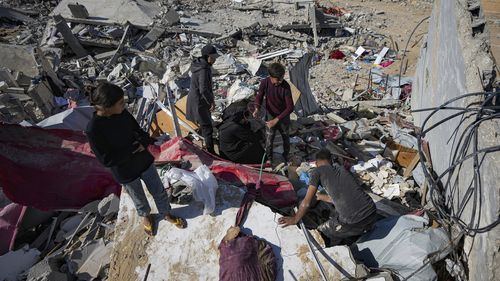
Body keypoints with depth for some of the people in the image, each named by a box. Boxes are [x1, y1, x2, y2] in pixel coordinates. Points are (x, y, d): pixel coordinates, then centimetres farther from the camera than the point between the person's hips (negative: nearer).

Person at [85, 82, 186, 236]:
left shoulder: (122, 113, -14)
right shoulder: (93, 129, -28)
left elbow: (138, 130, 3)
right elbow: (107, 160, -24)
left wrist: (145, 142, -19)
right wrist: (134, 148, -23)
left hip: (144, 161, 4)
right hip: (126, 173, -4)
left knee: (159, 191, 20)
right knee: (139, 200, 23)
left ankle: (166, 214, 46)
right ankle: (146, 216, 54)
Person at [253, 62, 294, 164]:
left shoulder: (286, 86, -26)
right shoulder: (265, 83, -21)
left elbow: (290, 107, -27)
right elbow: (259, 97, -5)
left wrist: (276, 120, -33)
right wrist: (257, 108, -27)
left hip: (283, 117, 0)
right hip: (270, 116, 0)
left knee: (286, 138, 22)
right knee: (269, 141, 10)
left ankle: (286, 156, 49)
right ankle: (269, 159, 37)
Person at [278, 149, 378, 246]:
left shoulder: (317, 171, 2)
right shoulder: (342, 169, 20)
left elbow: (306, 203, 1)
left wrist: (295, 219, 15)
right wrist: (323, 197, 47)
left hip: (353, 222, -6)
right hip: (372, 214, 6)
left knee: (321, 234, 17)